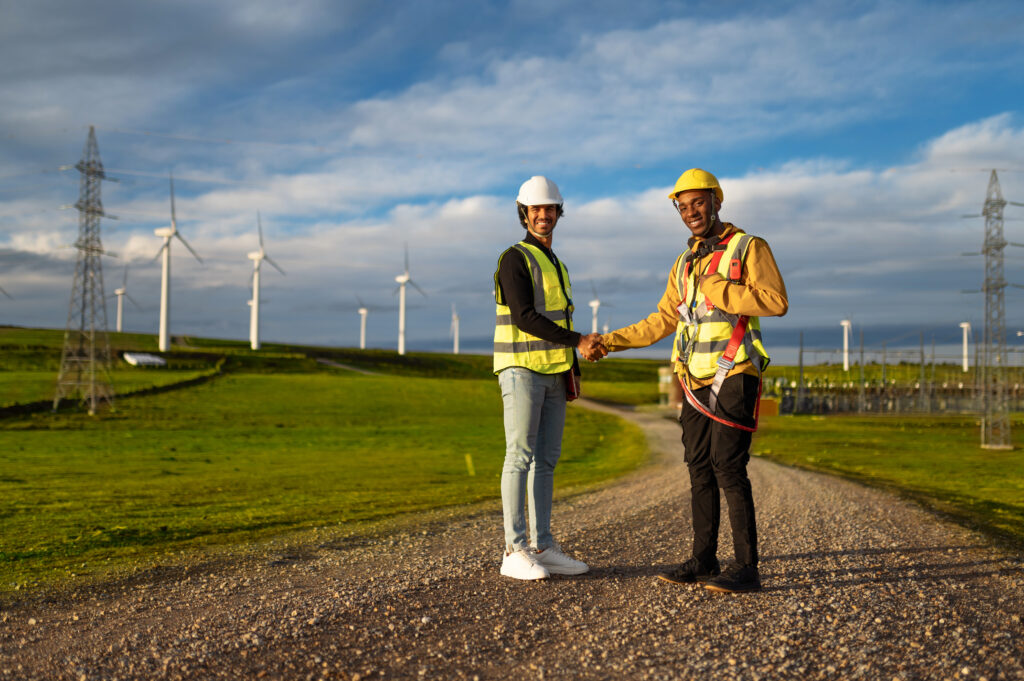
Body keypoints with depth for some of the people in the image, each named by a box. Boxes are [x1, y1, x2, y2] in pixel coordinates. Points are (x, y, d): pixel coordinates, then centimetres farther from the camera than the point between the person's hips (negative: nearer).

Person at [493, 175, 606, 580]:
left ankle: (542, 548, 10)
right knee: (520, 456, -9)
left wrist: (573, 369, 13)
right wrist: (578, 342, -19)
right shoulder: (515, 259, -8)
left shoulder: (555, 265, 21)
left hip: (553, 374, 9)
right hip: (521, 368, -8)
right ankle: (515, 552, -6)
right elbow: (524, 317, -18)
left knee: (546, 459, 6)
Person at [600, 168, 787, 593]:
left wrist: (717, 291, -18)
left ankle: (747, 569, -8)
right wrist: (608, 342, 17)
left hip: (734, 377, -7)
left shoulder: (748, 248, -3)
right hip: (698, 381, 7)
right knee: (700, 469, 7)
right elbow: (662, 322, 22)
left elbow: (776, 301, -17)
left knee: (728, 466, -13)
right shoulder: (686, 263, 17)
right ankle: (703, 562, 14)